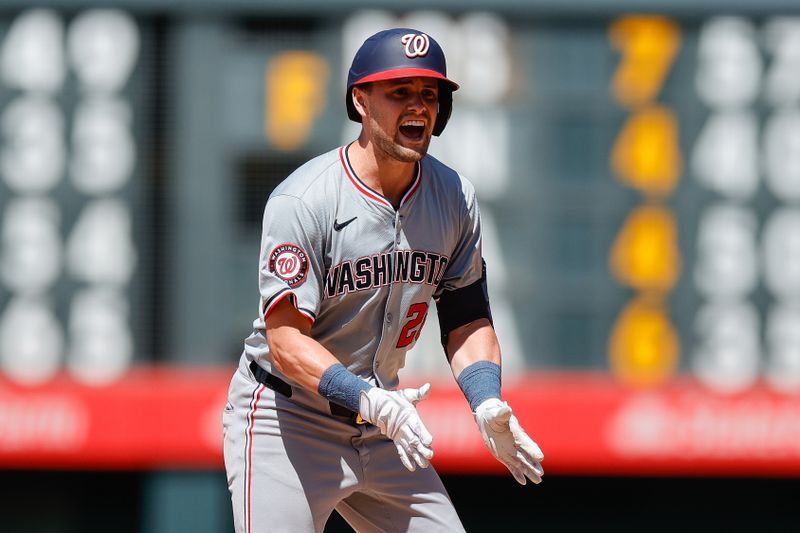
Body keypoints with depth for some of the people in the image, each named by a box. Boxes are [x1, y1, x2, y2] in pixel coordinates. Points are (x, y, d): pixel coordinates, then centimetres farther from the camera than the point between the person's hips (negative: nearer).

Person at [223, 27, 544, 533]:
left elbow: (467, 317, 6)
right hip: (285, 421, -6)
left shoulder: (454, 197, 0)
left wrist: (487, 404, -13)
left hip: (381, 426, 6)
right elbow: (286, 339, -24)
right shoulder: (302, 202, -20)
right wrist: (368, 400, -39)